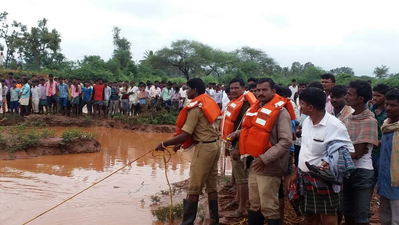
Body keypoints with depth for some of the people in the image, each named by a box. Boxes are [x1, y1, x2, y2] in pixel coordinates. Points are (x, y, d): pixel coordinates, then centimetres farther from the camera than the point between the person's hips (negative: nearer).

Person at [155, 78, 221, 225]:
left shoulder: (195, 107, -15)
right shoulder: (207, 102, 9)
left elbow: (184, 135, -19)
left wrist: (164, 144, -9)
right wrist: (182, 143, 13)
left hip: (204, 148, -9)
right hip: (214, 145, 9)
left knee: (194, 189, -1)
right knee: (211, 186, 13)